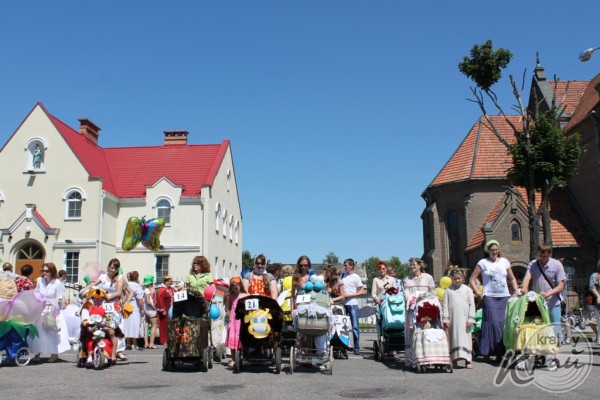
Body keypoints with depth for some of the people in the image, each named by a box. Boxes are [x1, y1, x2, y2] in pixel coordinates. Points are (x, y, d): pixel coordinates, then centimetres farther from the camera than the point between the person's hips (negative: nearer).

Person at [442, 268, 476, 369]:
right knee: (453, 338, 4)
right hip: (452, 319, 1)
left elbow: (472, 305, 3)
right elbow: (445, 305, 4)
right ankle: (454, 360, 9)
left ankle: (467, 360, 0)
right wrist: (445, 319, -2)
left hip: (464, 318, -1)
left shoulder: (467, 289, 4)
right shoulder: (448, 290, 5)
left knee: (465, 337, -1)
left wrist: (471, 319, -3)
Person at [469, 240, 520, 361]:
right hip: (489, 297, -3)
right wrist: (478, 293, -7)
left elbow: (512, 278, 21)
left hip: (505, 297, 3)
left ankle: (502, 352, 5)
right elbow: (472, 280, 2)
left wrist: (517, 290, 6)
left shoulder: (504, 262, 13)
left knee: (505, 323, -1)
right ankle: (487, 351, -3)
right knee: (492, 323, -10)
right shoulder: (483, 263, 2)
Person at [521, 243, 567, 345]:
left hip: (553, 303, -2)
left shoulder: (557, 264, -4)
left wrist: (547, 294, -23)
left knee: (555, 329, -1)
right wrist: (524, 289, -38)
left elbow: (561, 286, -6)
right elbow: (527, 277, -17)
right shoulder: (533, 264, 1)